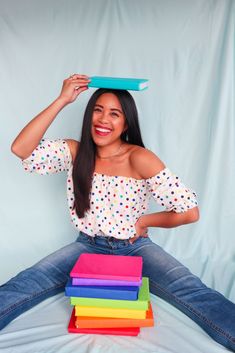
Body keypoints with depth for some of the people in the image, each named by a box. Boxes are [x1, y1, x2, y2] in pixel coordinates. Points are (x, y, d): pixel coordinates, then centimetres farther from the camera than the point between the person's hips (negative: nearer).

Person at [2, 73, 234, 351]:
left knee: (192, 292, -27)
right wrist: (62, 100, -17)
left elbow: (190, 211, -15)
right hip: (87, 246, 3)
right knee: (25, 284, -21)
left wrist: (142, 222, -6)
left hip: (134, 248, -2)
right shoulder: (74, 152, -2)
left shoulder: (139, 159, -13)